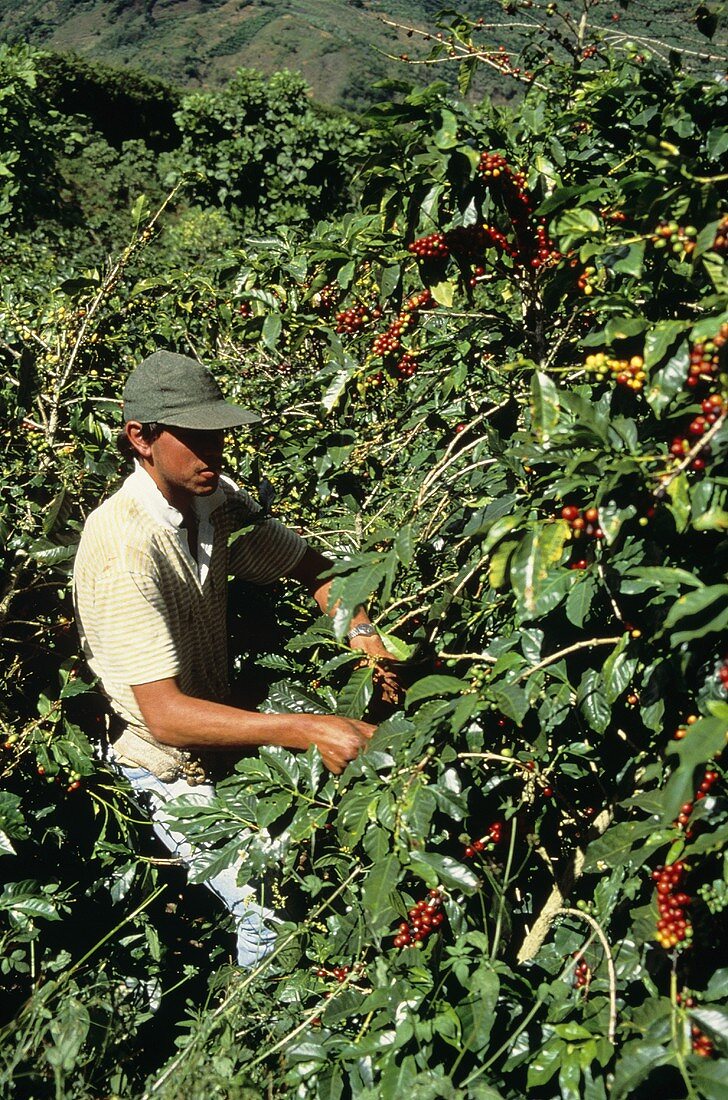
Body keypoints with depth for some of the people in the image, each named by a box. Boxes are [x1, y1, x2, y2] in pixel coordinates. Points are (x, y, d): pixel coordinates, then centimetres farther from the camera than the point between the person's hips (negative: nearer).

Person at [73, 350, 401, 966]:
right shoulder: (123, 546, -29)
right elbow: (164, 714, -34)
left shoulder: (216, 500, -5)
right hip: (171, 769, -7)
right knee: (275, 917, -12)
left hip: (222, 724, 7)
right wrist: (307, 731, -41)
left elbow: (307, 565, 7)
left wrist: (362, 633, -14)